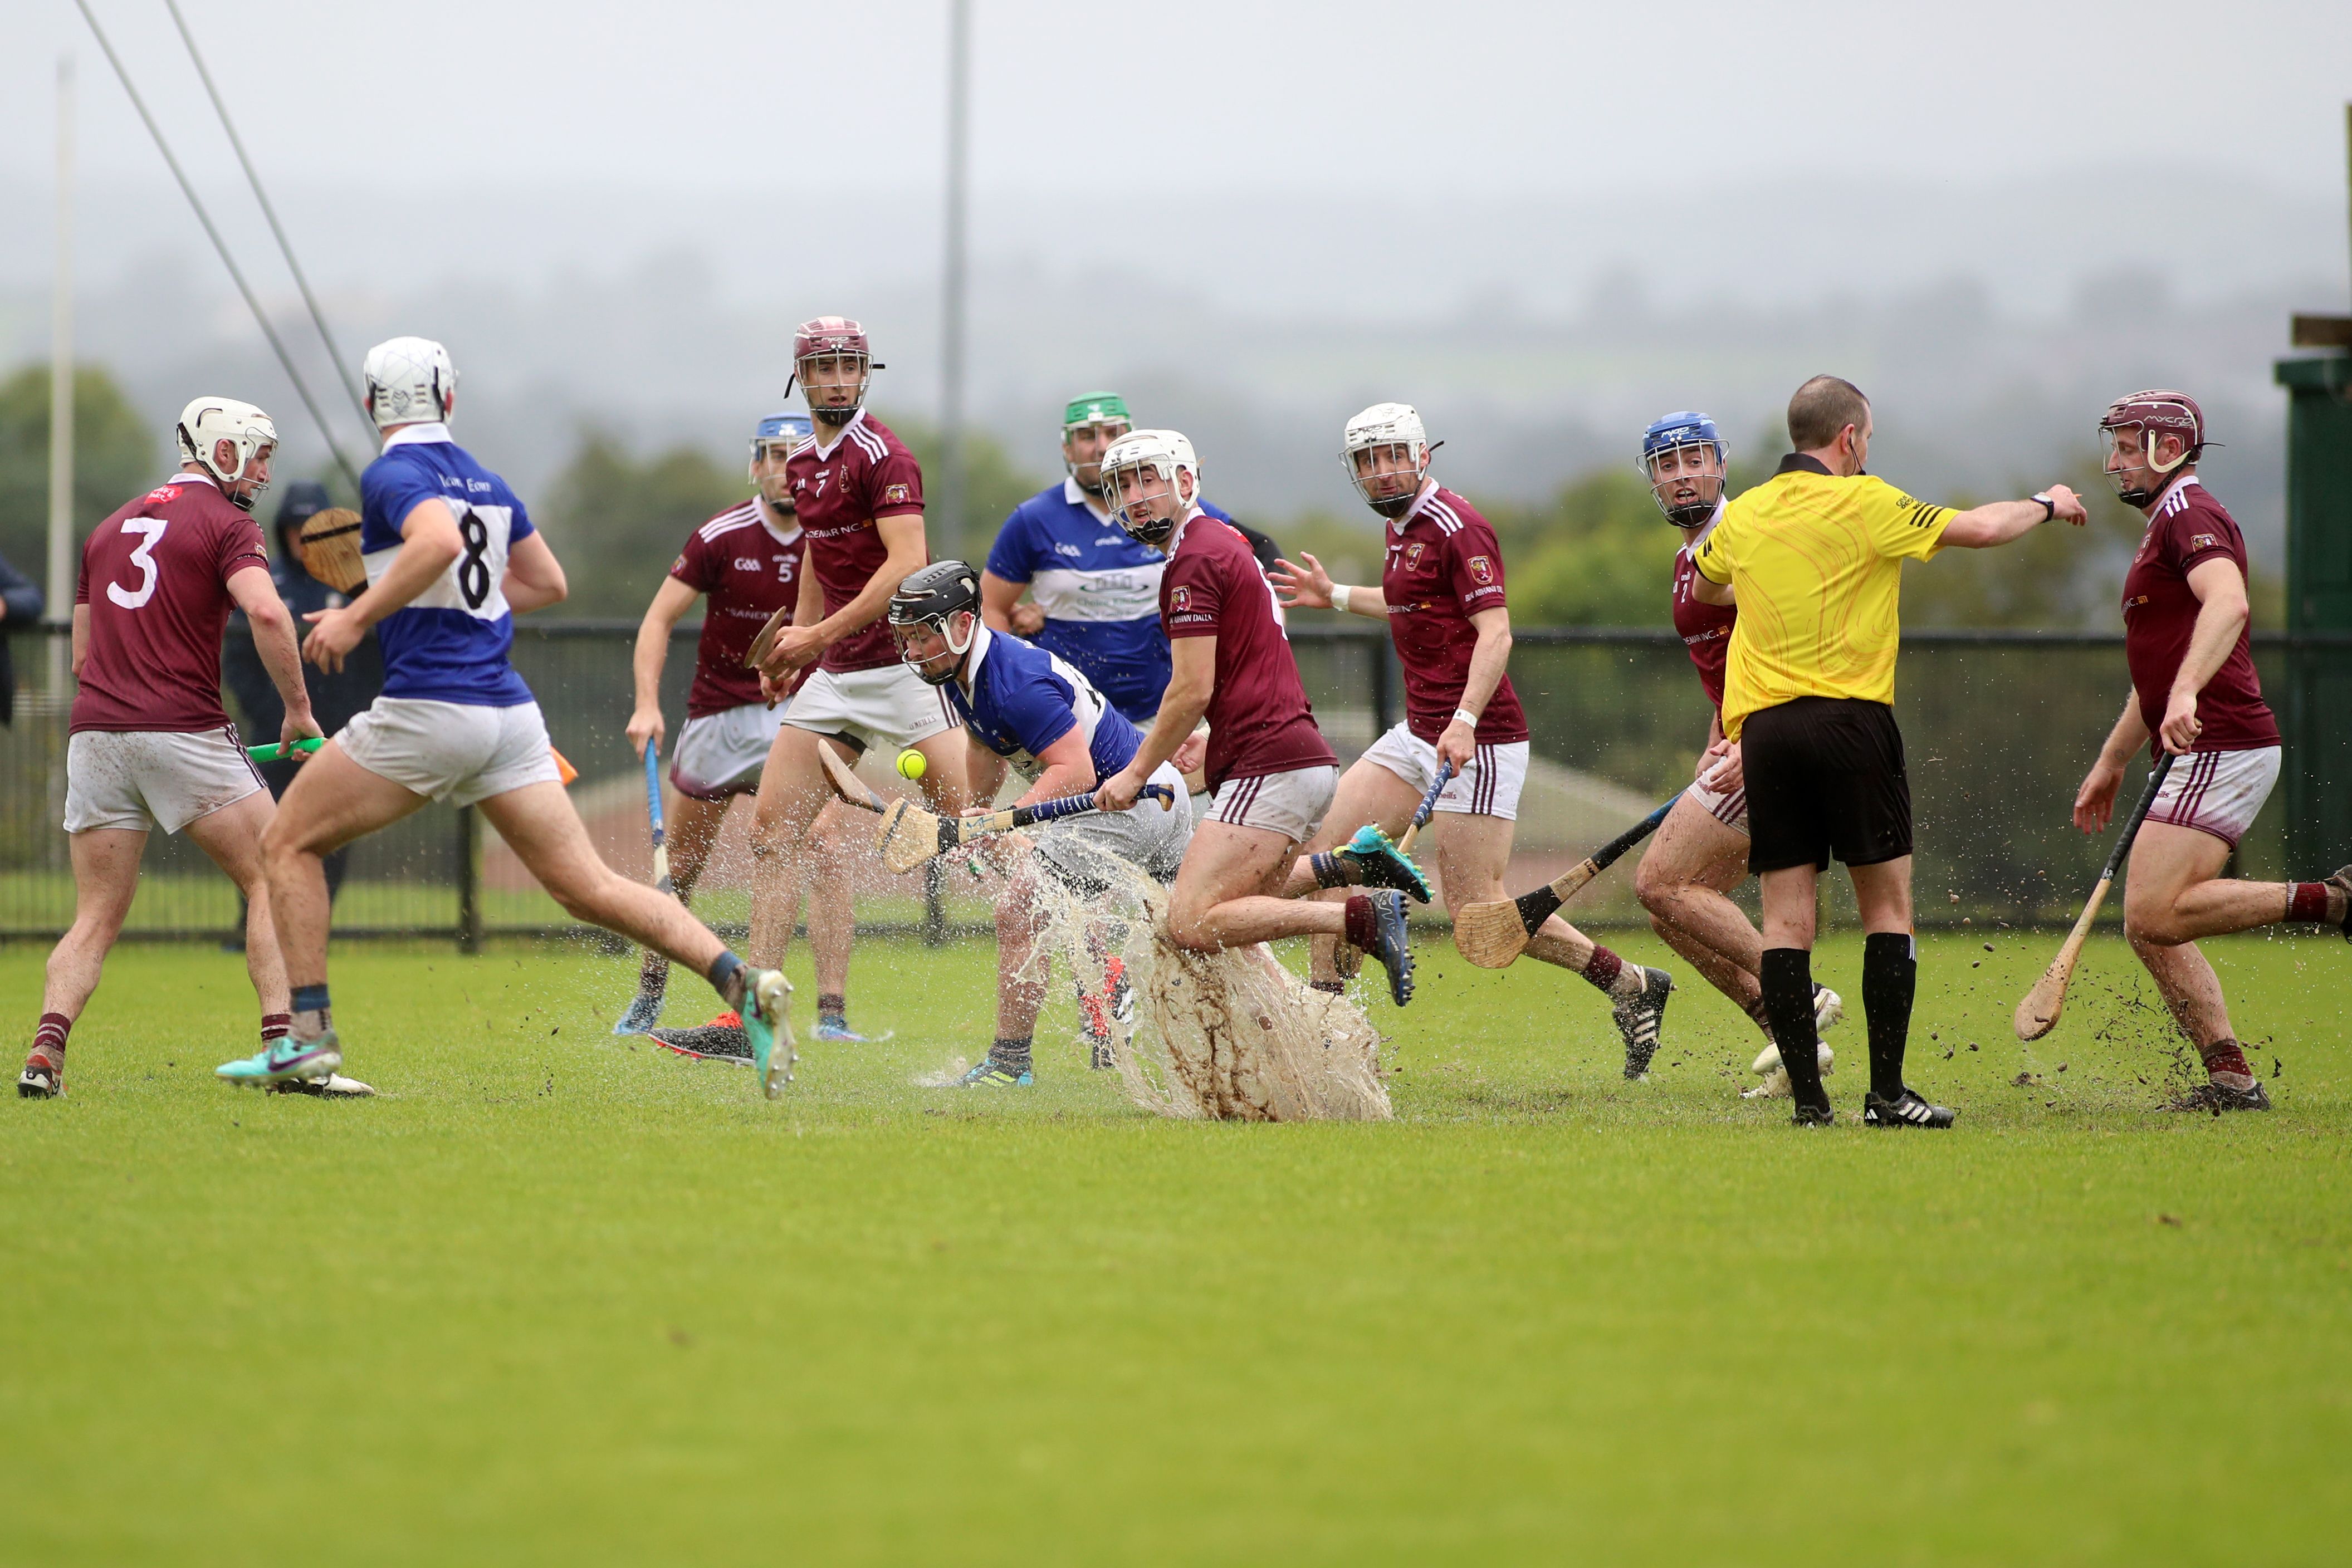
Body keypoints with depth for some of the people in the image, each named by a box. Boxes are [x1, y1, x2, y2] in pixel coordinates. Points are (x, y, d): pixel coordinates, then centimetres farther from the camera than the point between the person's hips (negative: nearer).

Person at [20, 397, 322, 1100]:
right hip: (185, 731, -6)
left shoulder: (110, 527, 22)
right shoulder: (226, 523, 0)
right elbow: (266, 613, -18)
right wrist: (299, 708, -10)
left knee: (96, 918, 9)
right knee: (274, 881, 4)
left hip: (96, 731, 6)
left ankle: (46, 1050, -12)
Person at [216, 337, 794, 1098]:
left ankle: (309, 1034, 2)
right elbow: (547, 582, 26)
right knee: (587, 885, 2)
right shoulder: (485, 480, 17)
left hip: (430, 708, -7)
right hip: (509, 709, 7)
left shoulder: (393, 474, -6)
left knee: (289, 843, 9)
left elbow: (440, 540, -27)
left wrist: (359, 617, -19)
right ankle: (739, 982, -15)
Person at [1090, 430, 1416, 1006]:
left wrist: (1137, 773, -3)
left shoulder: (1193, 560, -8)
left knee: (1192, 926, -19)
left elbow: (1193, 691, -12)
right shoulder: (1224, 542, 23)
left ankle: (1363, 917, -21)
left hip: (1269, 769, -10)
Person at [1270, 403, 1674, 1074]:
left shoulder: (1456, 527, -14)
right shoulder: (1401, 529, 15)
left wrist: (1466, 720, -33)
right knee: (1324, 857, 3)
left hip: (1478, 741, -10)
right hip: (1418, 734, 10)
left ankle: (1631, 987, 2)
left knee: (1476, 907, -10)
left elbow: (1495, 632, -22)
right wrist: (1337, 597, 35)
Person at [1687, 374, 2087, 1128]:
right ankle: (1886, 1091, -2)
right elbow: (1980, 529, -1)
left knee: (1786, 916, 3)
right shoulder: (1864, 504, -5)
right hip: (1850, 724, -4)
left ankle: (1807, 1095, -3)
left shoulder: (1744, 515, 10)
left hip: (1762, 727, 4)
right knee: (1888, 903, 3)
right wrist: (2047, 504, 18)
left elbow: (1704, 588, 29)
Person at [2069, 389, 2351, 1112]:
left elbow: (2229, 603, -29)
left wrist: (2186, 695, -42)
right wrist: (2110, 764, 34)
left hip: (2221, 747, -10)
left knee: (2155, 915, -19)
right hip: (2203, 755, 10)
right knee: (2152, 926, 6)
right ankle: (2232, 1077, 3)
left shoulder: (2188, 513, -8)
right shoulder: (2167, 525, 26)